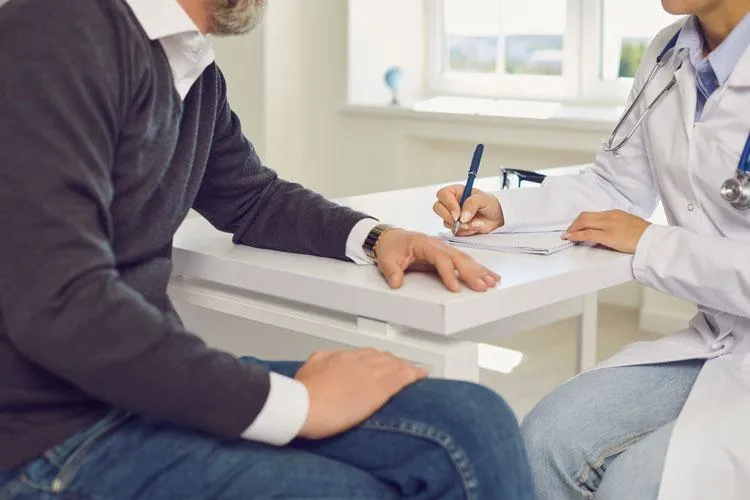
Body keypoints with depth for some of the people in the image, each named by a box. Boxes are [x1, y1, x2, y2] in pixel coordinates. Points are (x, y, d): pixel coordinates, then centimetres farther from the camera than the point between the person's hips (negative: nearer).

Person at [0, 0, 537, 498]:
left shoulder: (193, 67, 10)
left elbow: (254, 198, 26)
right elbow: (59, 305, -26)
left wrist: (375, 236, 7)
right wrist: (293, 402, -23)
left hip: (151, 380, 8)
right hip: (60, 429, -8)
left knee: (473, 426, -9)